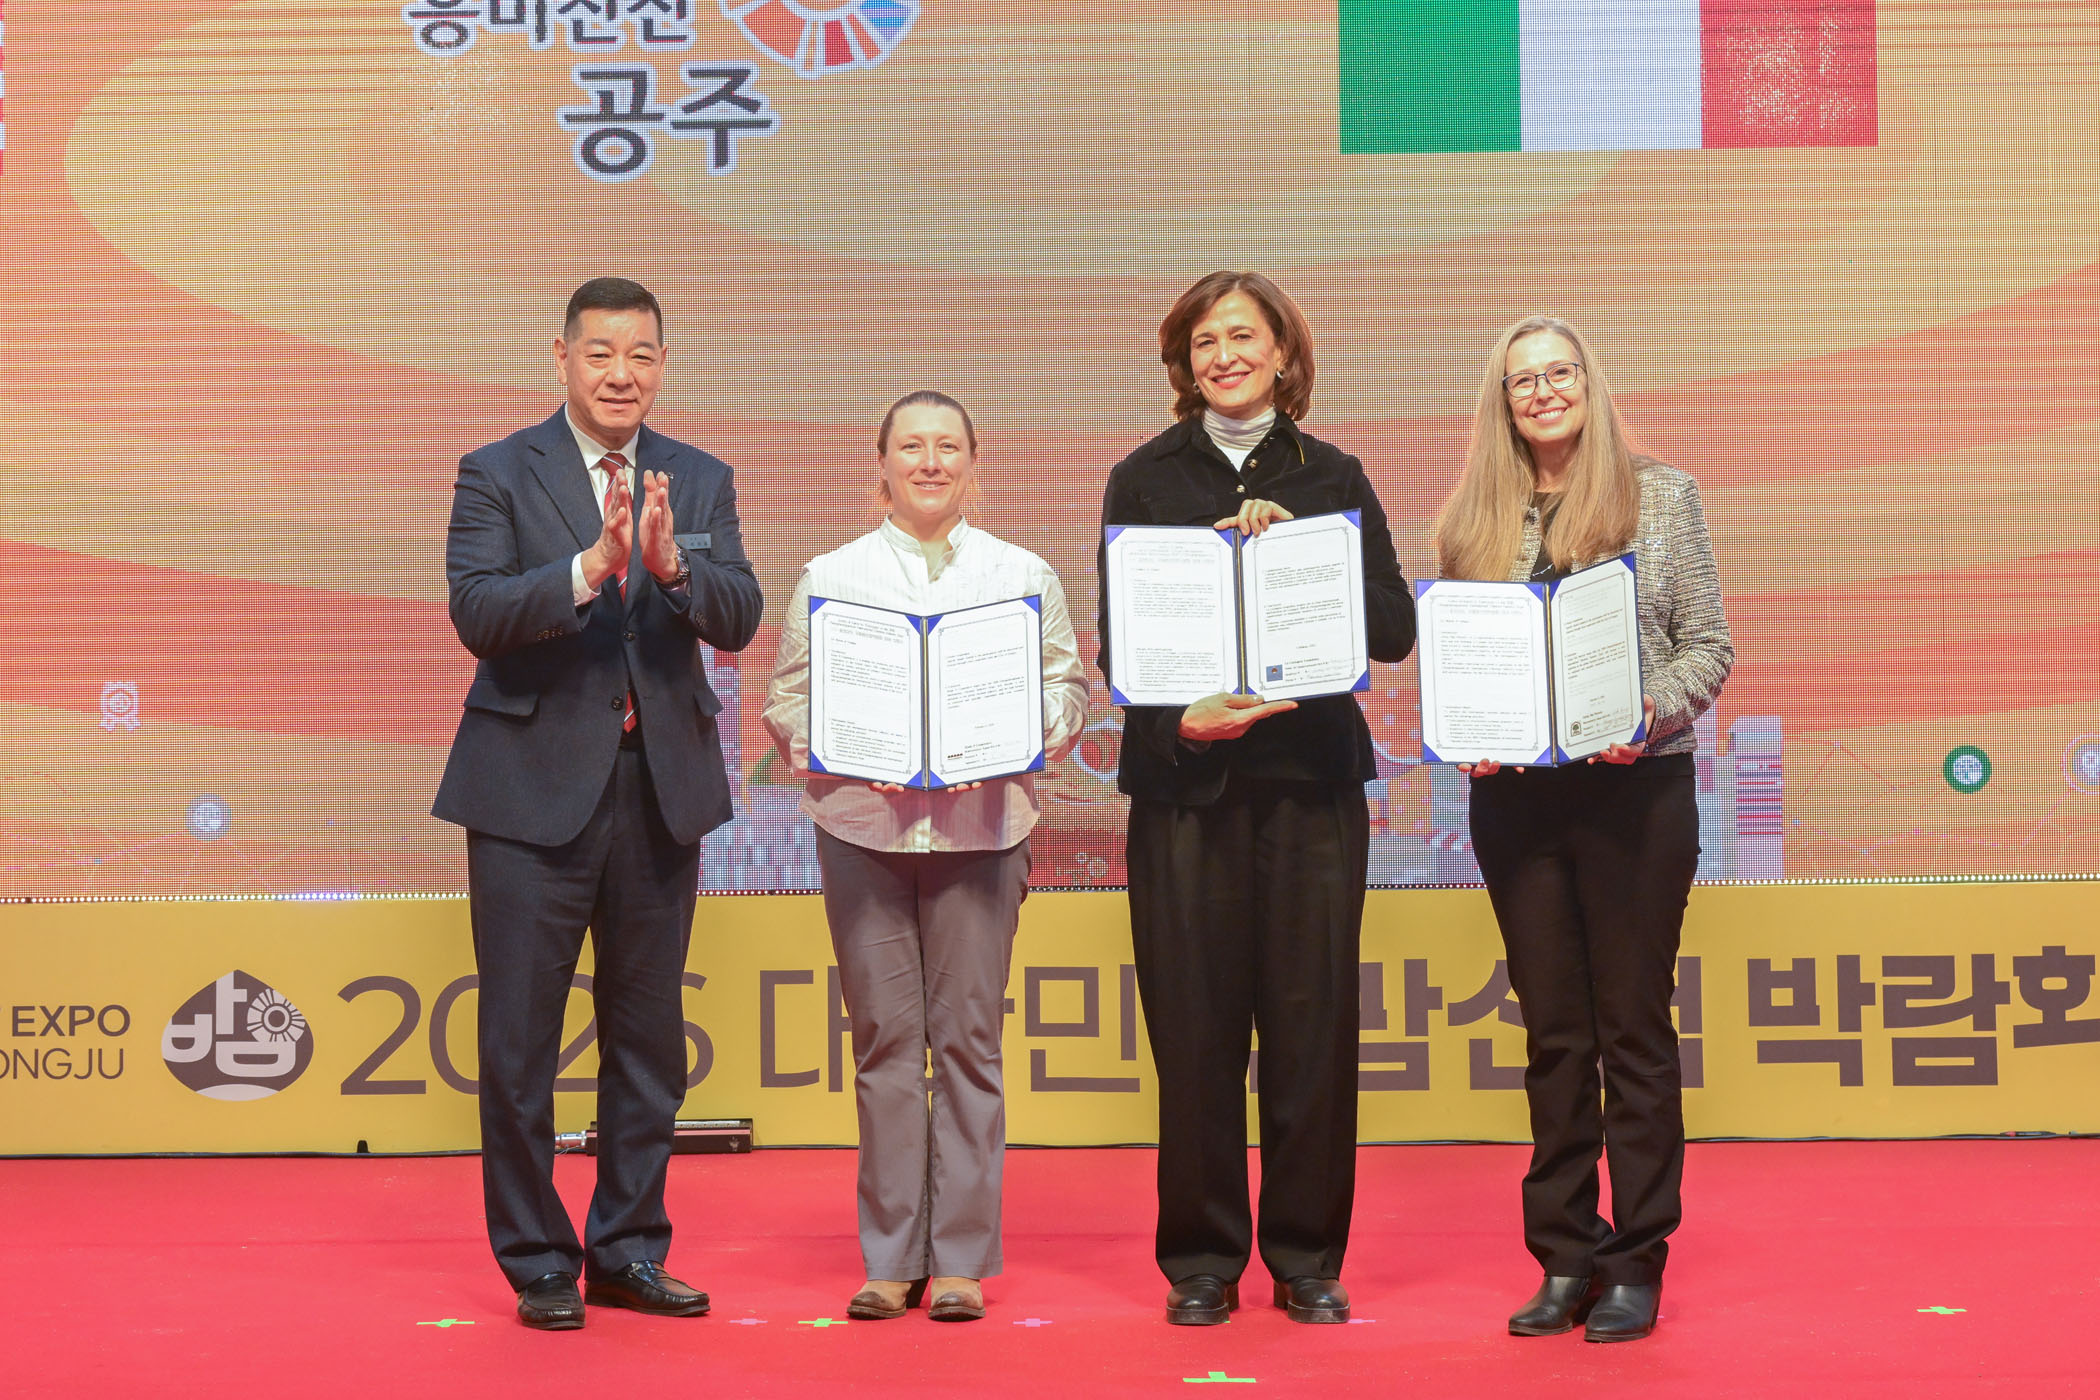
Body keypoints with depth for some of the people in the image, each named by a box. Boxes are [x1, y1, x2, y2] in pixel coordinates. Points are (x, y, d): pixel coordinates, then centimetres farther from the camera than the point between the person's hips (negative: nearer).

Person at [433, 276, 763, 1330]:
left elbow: (739, 619, -2)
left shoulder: (700, 482, 9)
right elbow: (476, 612, -13)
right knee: (519, 1043, 2)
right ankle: (538, 1262, 14)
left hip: (661, 787, 4)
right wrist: (587, 569, -27)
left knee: (649, 1037, 10)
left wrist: (673, 564, -21)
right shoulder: (497, 475, -1)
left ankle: (629, 1251, 22)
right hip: (535, 789, -3)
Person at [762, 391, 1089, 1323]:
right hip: (861, 822, 0)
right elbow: (788, 702, 7)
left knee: (968, 1037, -1)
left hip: (981, 823, 0)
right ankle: (891, 1259, 7)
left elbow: (1067, 690, 8)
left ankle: (962, 1258, 5)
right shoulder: (830, 577, 11)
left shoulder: (1023, 576, 11)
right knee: (884, 1037, 1)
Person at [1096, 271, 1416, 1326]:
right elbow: (1118, 643, 1)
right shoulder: (1144, 480, 7)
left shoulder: (1332, 479, 10)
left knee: (1311, 1021, 2)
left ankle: (1308, 1257, 13)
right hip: (1185, 779, -1)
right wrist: (1181, 719, -17)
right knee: (1194, 1027, 0)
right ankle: (1202, 1260, 11)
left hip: (1312, 775, 1)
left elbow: (1394, 628, 2)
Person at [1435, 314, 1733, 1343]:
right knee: (1552, 1031, 8)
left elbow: (1709, 645, 0)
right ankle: (1564, 1259, 15)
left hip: (1636, 787, -2)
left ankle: (1636, 1263, 9)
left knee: (1633, 1027, 2)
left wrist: (1654, 710, -17)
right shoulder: (1475, 521, 8)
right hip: (1515, 795, 2)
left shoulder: (1663, 497, 3)